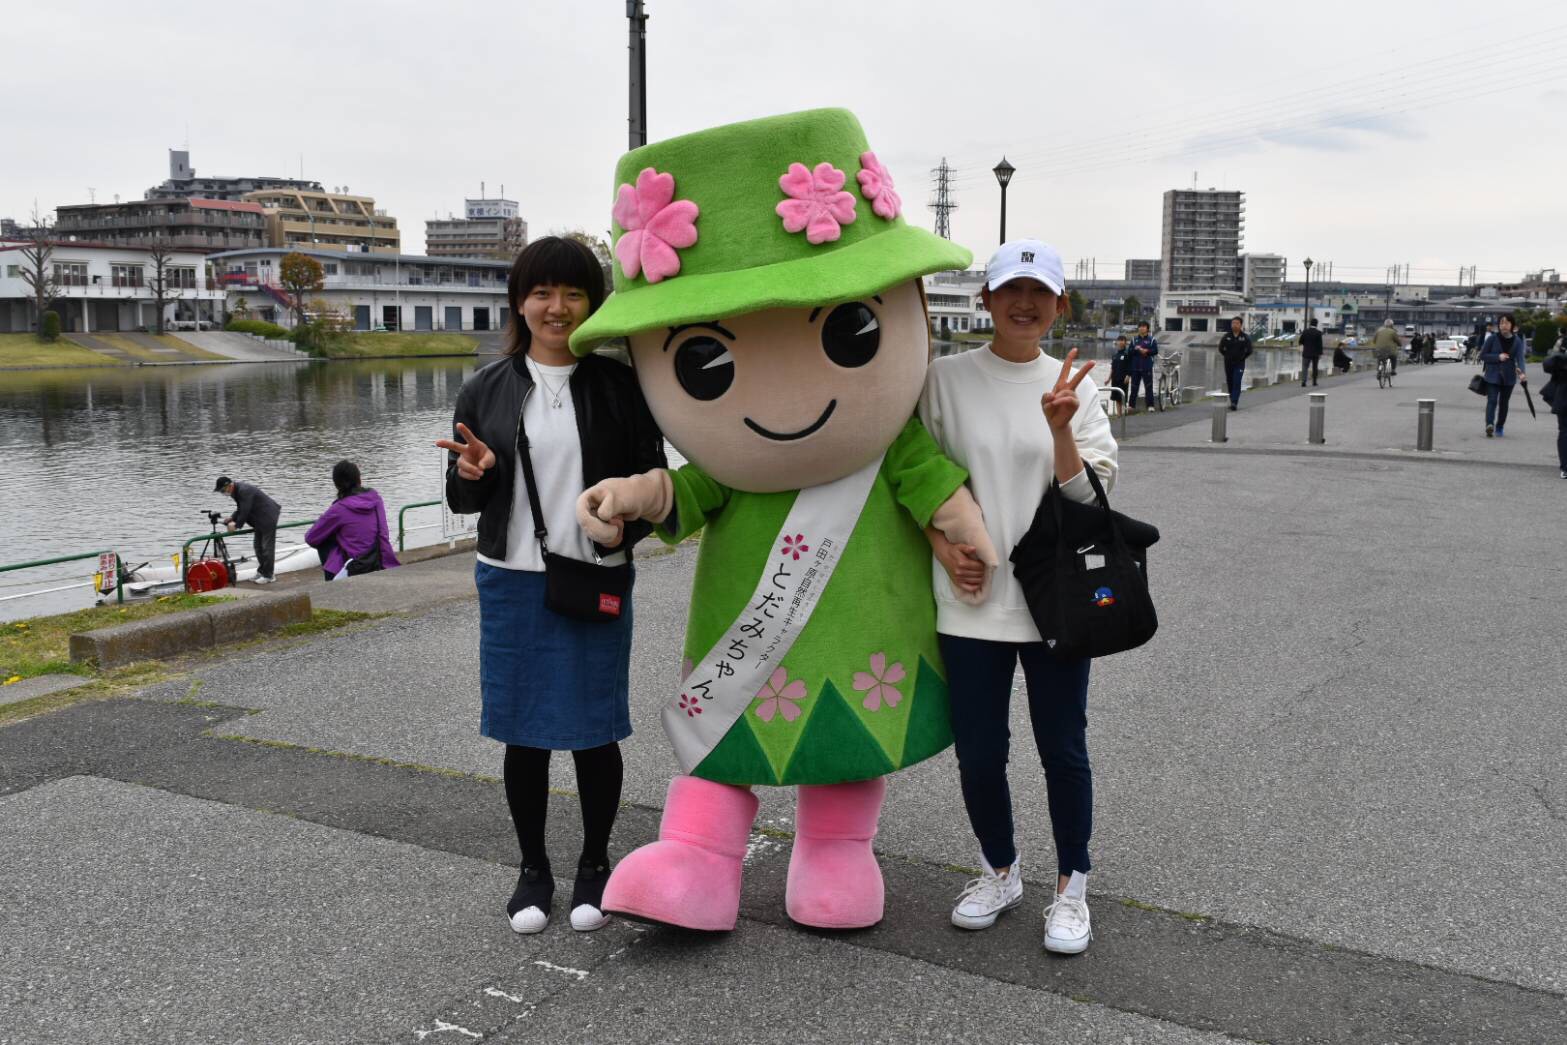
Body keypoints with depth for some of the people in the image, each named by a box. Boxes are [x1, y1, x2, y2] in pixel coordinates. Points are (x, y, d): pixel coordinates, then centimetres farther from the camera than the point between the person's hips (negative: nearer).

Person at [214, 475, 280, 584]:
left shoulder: (244, 491, -25)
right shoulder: (237, 491, 7)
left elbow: (245, 511, -26)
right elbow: (240, 509, 14)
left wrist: (237, 525, -17)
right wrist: (232, 518, -1)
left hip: (268, 518, -11)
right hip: (260, 520, 11)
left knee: (267, 547, -6)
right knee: (258, 546, 16)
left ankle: (268, 576, -2)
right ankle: (261, 571, 26)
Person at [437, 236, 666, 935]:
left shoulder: (619, 384, -1)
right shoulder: (487, 390, 4)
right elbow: (464, 500, 9)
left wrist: (626, 522, -18)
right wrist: (473, 475, -14)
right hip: (512, 582, 2)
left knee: (594, 730, 7)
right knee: (522, 732, 10)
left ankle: (594, 865, 28)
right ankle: (533, 868, 28)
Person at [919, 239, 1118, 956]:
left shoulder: (1075, 387, 3)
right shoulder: (947, 379, 0)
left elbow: (1088, 498, -4)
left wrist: (1060, 429, -19)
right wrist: (942, 545, -9)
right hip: (972, 602, 0)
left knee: (1063, 751, 7)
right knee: (978, 752, 9)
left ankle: (1071, 889, 27)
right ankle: (1000, 873, 34)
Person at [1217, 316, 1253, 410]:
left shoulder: (1245, 337, -2)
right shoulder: (1226, 337, 1)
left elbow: (1249, 350, 2)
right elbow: (1221, 348, 10)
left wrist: (1242, 357, -1)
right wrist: (1227, 356, 5)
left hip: (1239, 364, -2)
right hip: (1228, 363, 2)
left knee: (1237, 383, -12)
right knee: (1230, 383, 7)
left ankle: (1234, 403, -18)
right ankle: (1233, 401, 19)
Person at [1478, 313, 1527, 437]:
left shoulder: (1517, 341, 0)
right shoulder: (1493, 338, -5)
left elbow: (1520, 358, -10)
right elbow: (1482, 355, -2)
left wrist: (1521, 373, -28)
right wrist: (1498, 357, -17)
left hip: (1508, 377, 3)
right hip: (1493, 376, -3)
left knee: (1503, 402, 13)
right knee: (1492, 401, -16)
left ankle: (1500, 427, 26)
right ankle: (1489, 425, -32)